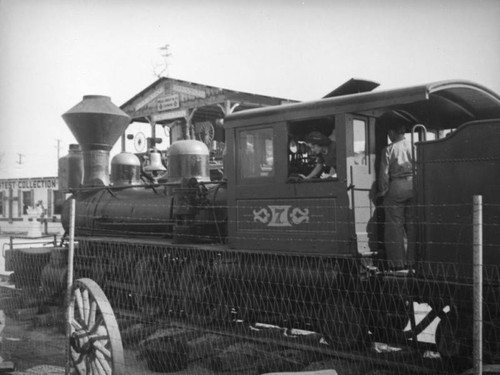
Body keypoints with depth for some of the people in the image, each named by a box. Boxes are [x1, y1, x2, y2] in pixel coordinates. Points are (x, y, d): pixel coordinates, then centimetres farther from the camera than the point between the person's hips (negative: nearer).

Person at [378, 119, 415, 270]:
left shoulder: (388, 150, -6)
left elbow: (384, 173, -5)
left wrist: (383, 190, 7)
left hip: (396, 187, -3)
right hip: (413, 185, 3)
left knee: (395, 225, 3)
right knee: (412, 224, 10)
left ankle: (397, 262, 4)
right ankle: (412, 260, 14)